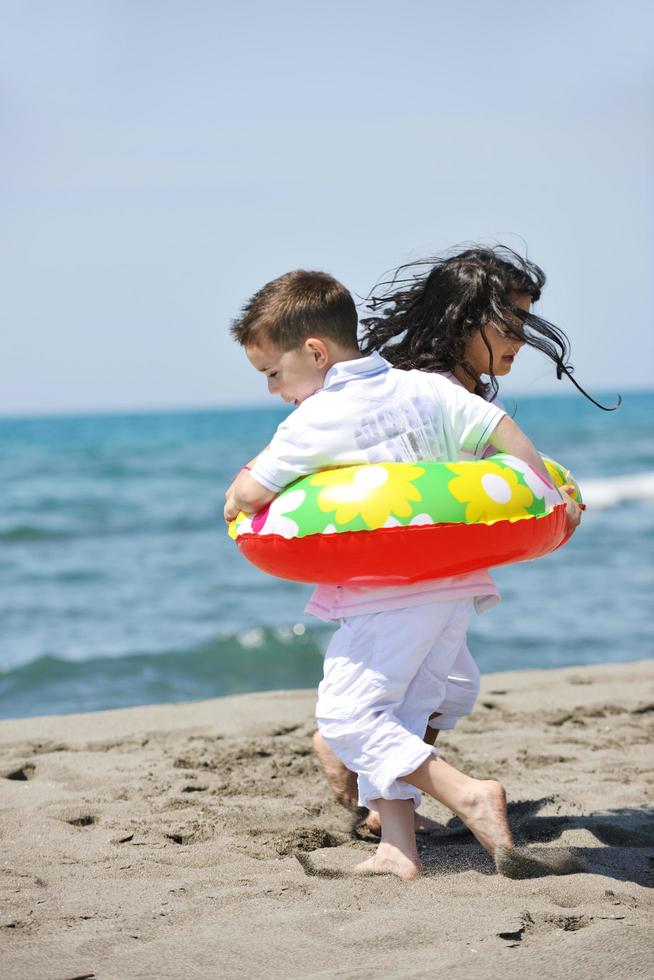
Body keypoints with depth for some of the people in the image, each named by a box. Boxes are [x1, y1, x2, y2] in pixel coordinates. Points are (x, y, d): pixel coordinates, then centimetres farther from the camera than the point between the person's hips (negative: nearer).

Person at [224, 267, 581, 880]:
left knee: (345, 715, -6)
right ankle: (397, 848, 5)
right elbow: (503, 432, 8)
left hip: (387, 594, -8)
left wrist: (235, 502, 18)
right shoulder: (424, 389, 10)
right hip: (457, 583, 8)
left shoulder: (314, 421, -7)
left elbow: (252, 491, -5)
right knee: (395, 716, 12)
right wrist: (551, 499, 17)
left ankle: (467, 795, -17)